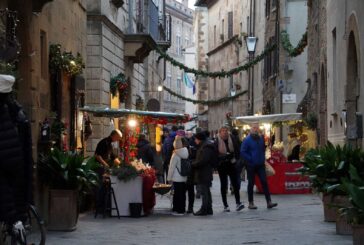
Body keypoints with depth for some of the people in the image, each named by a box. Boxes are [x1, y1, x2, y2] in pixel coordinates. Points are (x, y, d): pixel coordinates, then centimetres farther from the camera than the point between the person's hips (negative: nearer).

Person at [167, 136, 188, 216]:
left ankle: (178, 210, 1)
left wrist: (169, 177, -3)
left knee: (177, 194, -1)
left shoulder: (175, 155, -14)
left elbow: (171, 167, -10)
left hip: (177, 178, -6)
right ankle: (182, 209, 17)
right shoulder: (185, 153, 4)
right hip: (184, 177, 6)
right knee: (183, 193, 11)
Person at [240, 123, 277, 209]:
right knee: (251, 183, 4)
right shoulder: (247, 140, -8)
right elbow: (242, 152, -11)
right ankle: (251, 203, 11)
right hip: (251, 166, -4)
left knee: (264, 182, -3)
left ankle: (269, 202, -4)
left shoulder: (261, 139, 8)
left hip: (260, 165, 4)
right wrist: (250, 159, -15)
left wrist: (263, 159, 10)